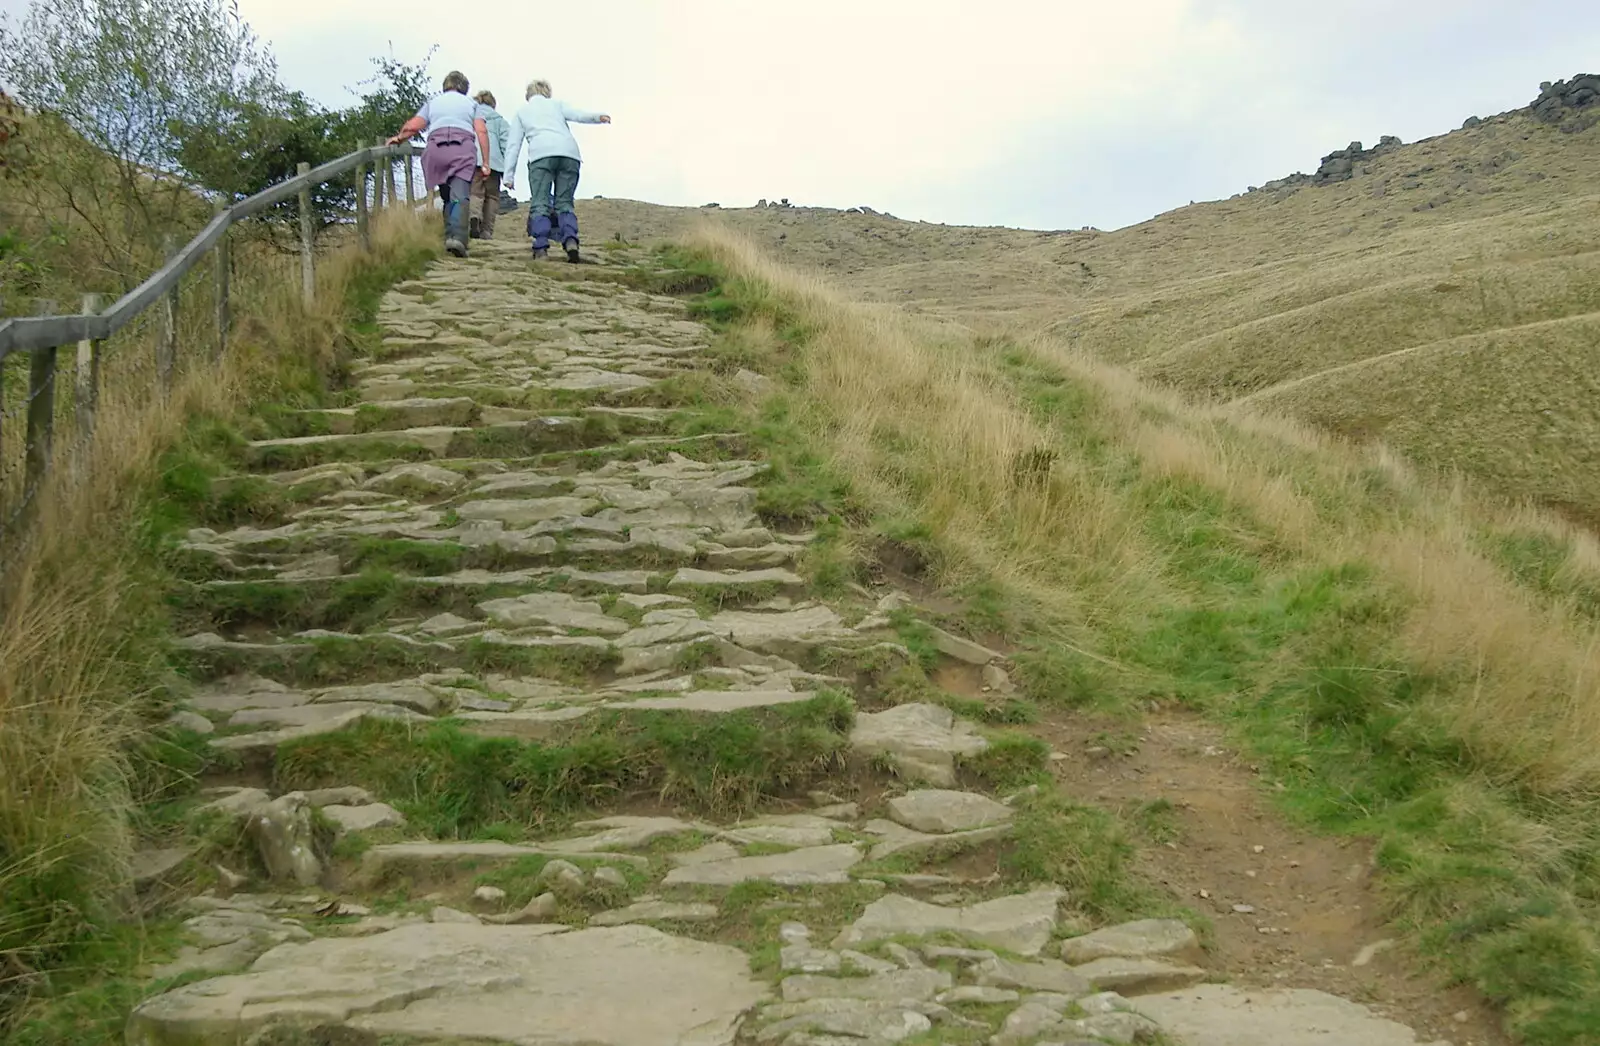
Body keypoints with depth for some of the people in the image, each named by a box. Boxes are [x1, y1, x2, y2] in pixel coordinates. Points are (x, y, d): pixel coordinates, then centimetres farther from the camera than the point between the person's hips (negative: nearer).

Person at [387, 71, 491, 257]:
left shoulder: (432, 102, 26)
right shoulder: (471, 104, 24)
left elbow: (412, 126, 12)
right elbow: (482, 131, 8)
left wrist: (399, 138, 31)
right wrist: (485, 163, 6)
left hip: (436, 149, 2)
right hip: (463, 149, -2)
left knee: (447, 197, 14)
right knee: (459, 197, -14)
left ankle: (449, 236, 2)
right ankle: (457, 237, -33)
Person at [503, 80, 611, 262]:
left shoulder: (521, 112, 29)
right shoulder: (557, 104, 29)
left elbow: (514, 146, 20)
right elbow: (578, 115, 6)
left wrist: (509, 176, 16)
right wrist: (599, 117, -10)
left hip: (541, 155, -1)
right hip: (570, 153, 2)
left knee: (540, 204, -2)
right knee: (564, 202, 6)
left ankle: (541, 248, -19)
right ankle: (570, 239, -18)